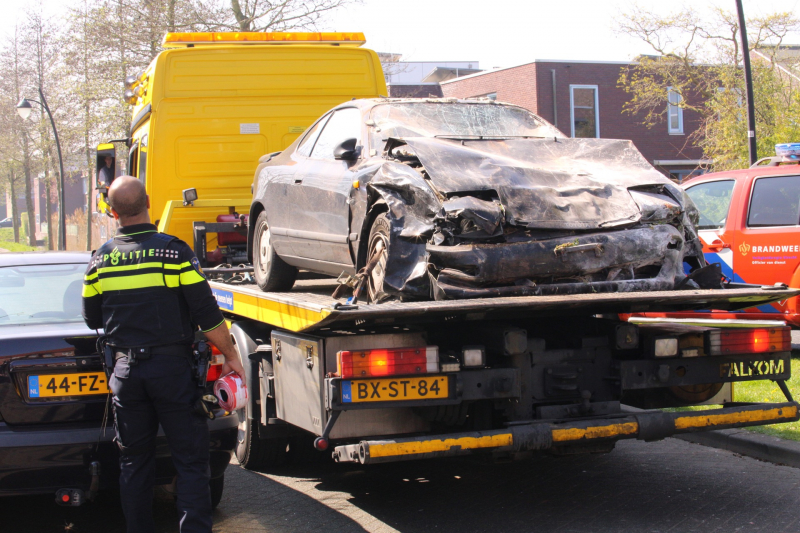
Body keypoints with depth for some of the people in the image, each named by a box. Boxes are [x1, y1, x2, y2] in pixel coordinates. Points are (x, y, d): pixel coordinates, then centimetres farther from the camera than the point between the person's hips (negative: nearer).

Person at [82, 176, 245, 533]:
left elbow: (93, 320, 13)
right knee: (190, 461, 2)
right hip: (172, 368, -4)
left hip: (126, 370, 4)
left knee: (134, 462, 13)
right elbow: (207, 315, -11)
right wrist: (230, 356, 2)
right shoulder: (173, 251, -10)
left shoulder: (100, 260, 3)